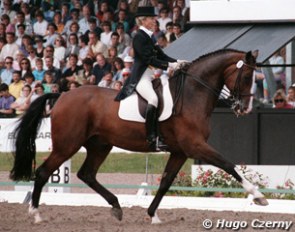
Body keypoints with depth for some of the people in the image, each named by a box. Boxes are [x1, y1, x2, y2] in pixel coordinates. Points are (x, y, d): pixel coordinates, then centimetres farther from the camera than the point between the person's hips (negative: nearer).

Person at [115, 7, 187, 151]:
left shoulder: (148, 37, 18)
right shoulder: (139, 37, -9)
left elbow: (161, 55, 19)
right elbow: (148, 59, -17)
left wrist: (176, 62, 4)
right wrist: (169, 65, -18)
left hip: (149, 77, 11)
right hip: (140, 78, -11)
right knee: (153, 99, -32)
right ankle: (152, 138, -36)